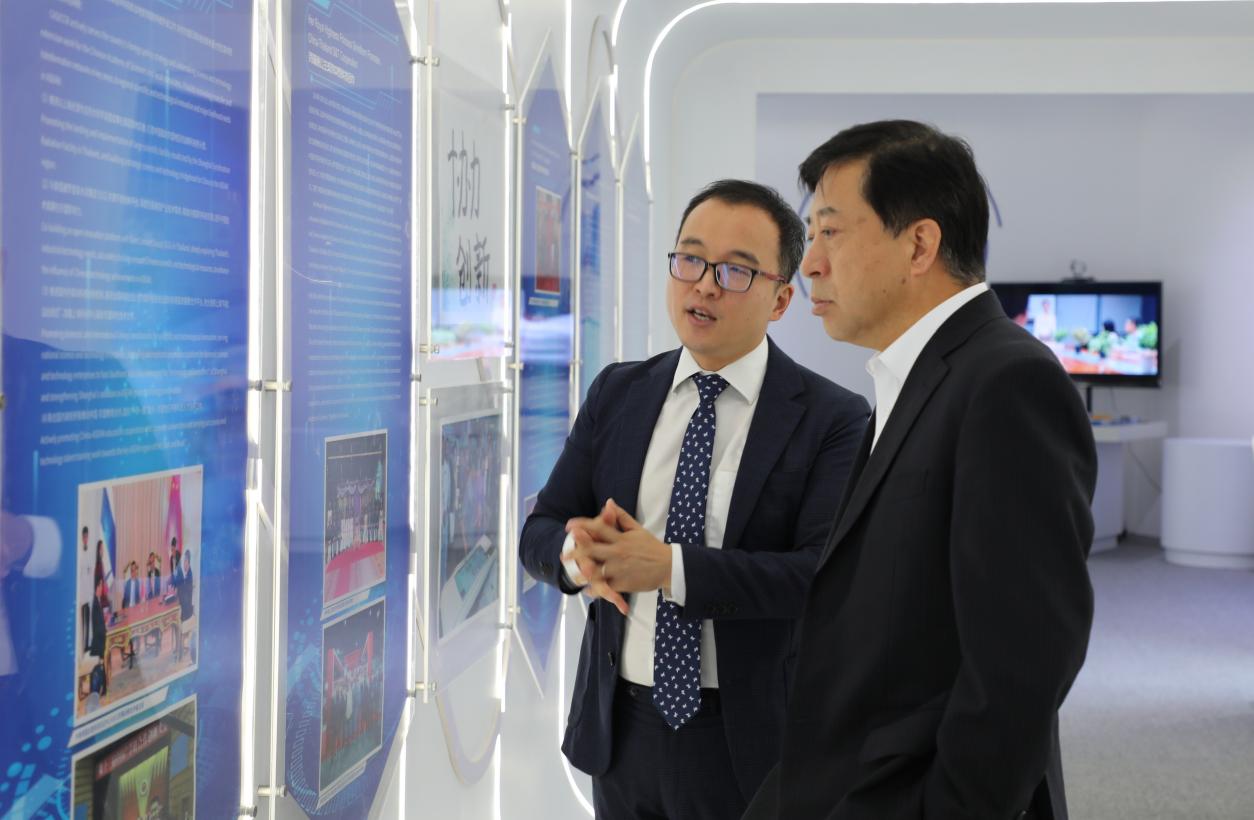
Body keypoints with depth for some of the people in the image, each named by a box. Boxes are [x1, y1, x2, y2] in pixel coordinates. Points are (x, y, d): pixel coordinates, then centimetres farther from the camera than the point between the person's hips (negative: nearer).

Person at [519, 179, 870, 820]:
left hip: (750, 744, -3)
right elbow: (539, 531, 2)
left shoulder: (834, 419, -10)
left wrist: (672, 566, -29)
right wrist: (579, 551, -22)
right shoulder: (617, 392, 3)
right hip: (620, 730, 4)